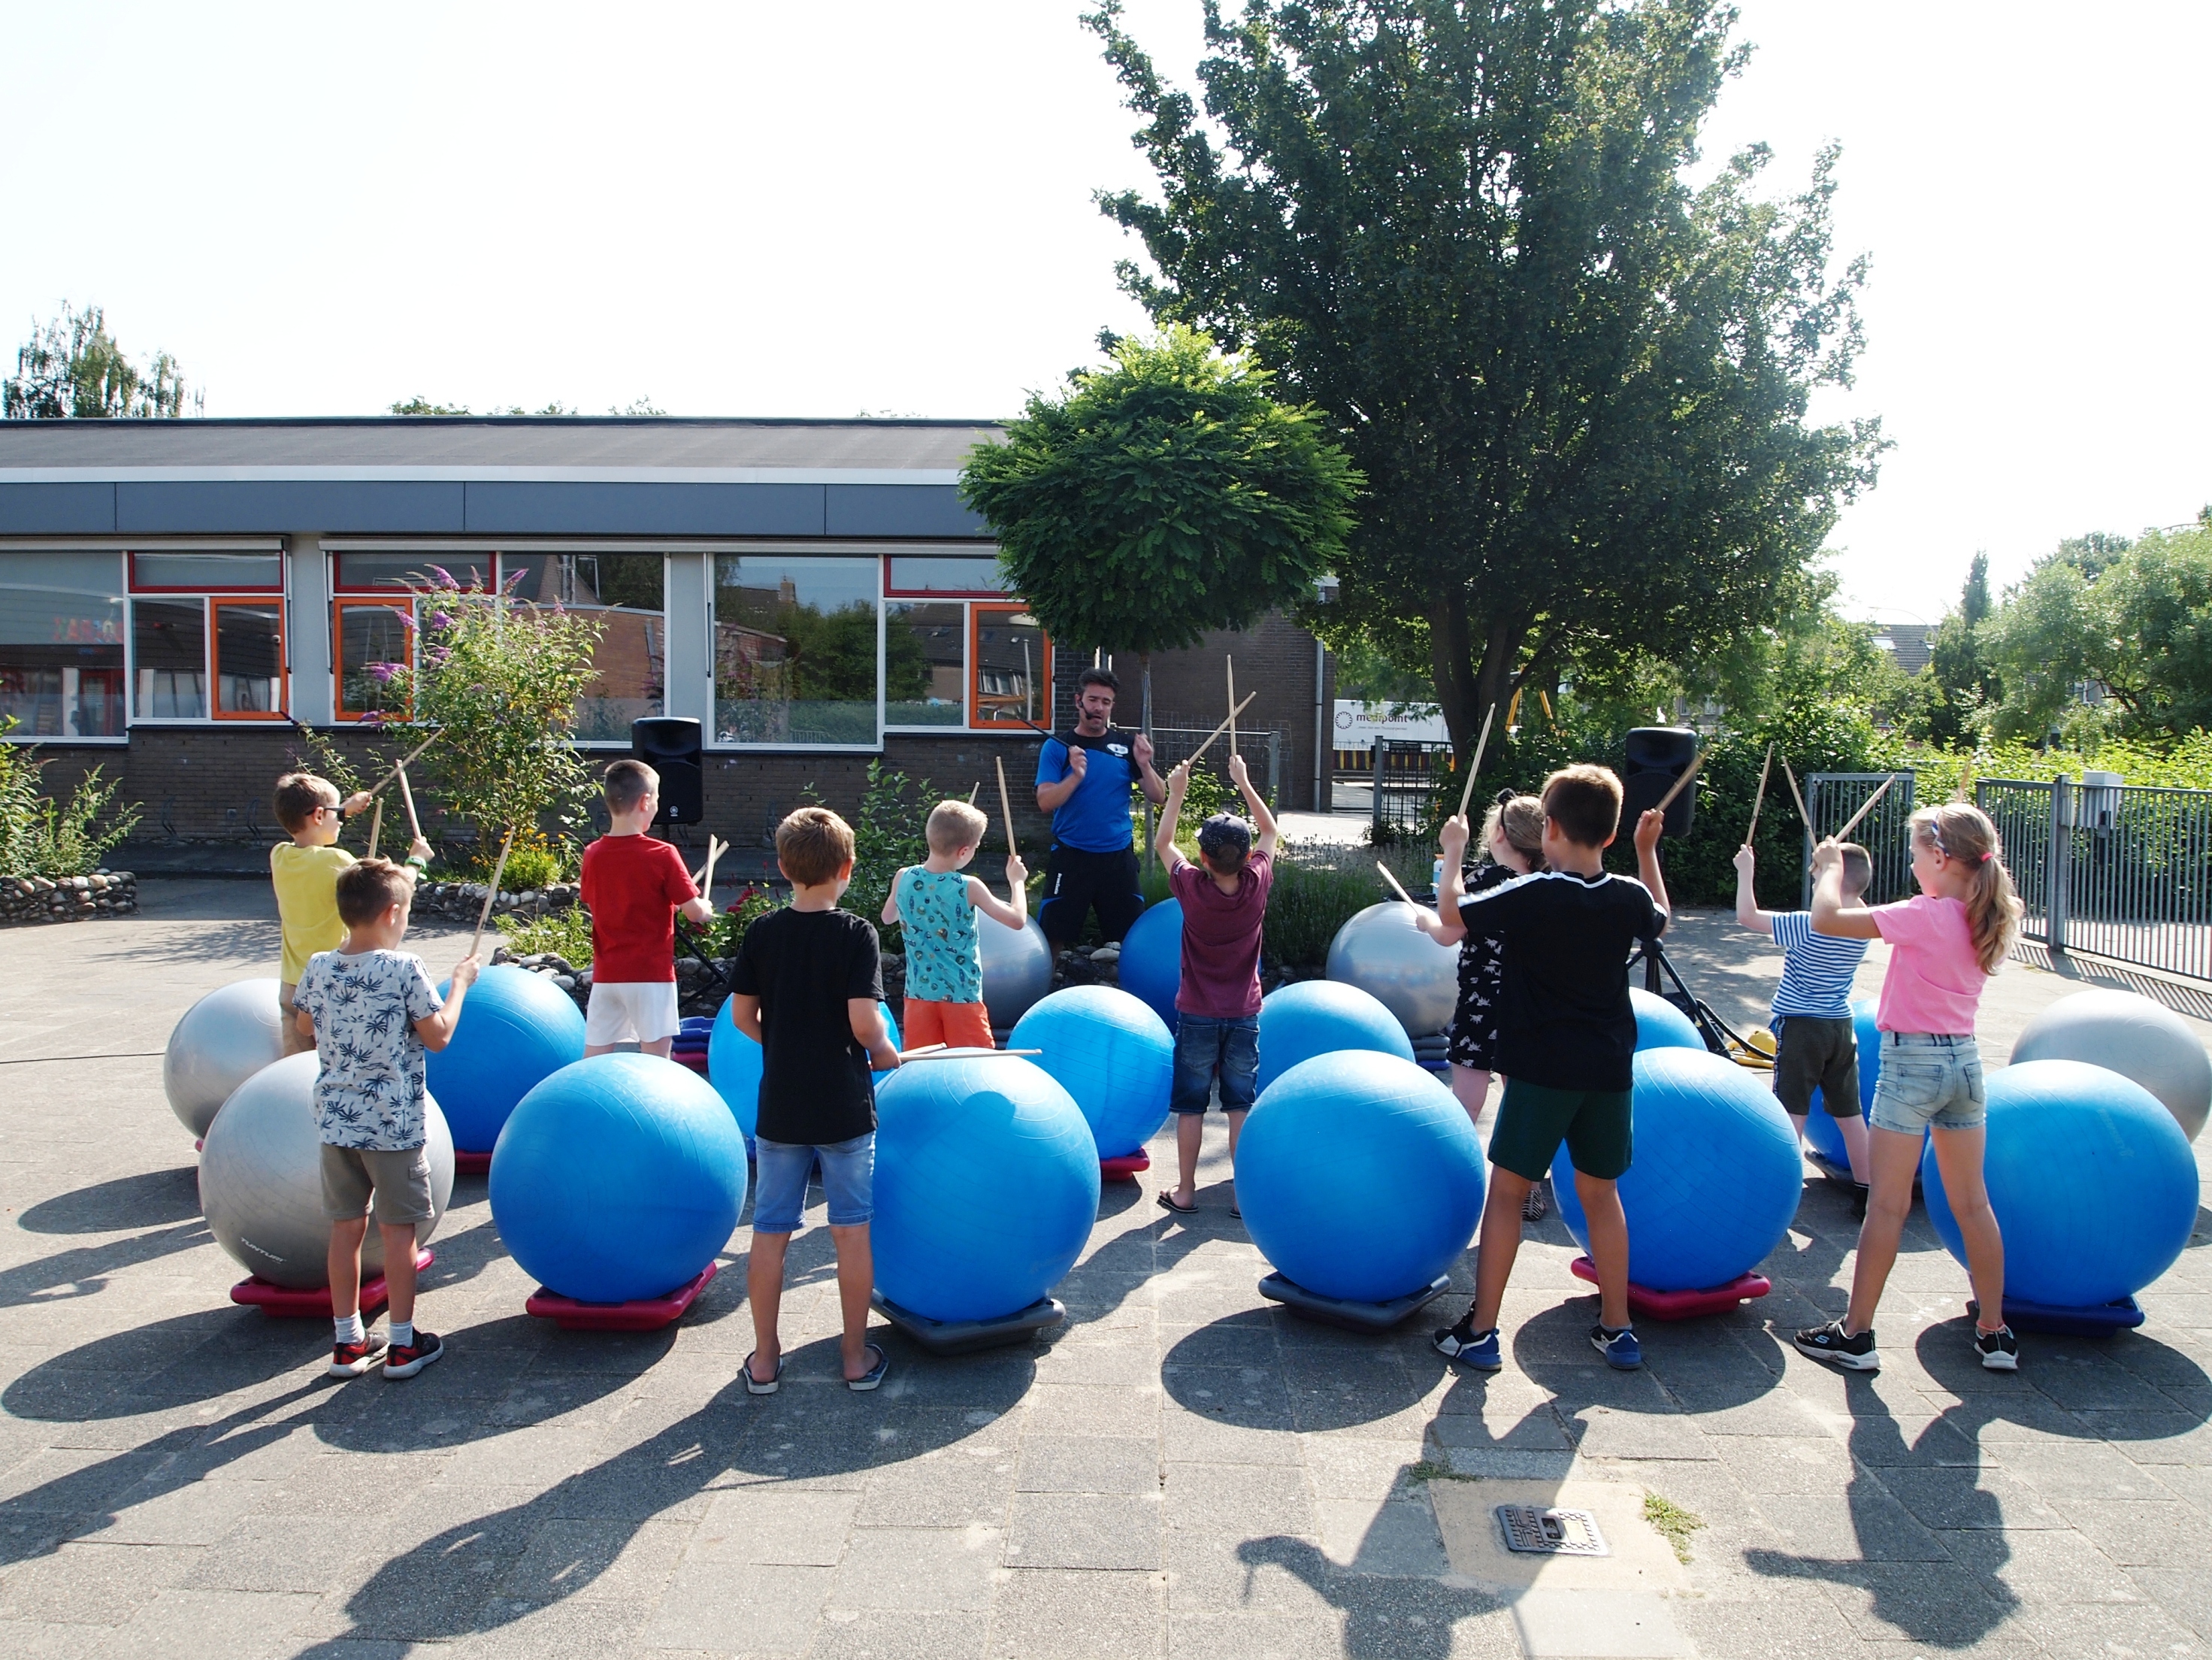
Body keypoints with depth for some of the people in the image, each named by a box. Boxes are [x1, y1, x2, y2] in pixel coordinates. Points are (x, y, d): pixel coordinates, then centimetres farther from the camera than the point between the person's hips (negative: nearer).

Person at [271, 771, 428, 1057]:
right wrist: (416, 860, -3)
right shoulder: (335, 861, -18)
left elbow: (304, 836, 25)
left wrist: (345, 809, 26)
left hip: (292, 986, 6)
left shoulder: (279, 856, 1)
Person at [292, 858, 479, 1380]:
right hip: (394, 1123, -5)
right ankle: (404, 1344, 13)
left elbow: (305, 1028, 16)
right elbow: (438, 1036, -9)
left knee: (345, 1227, 13)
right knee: (398, 1230, 5)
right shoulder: (403, 969, -16)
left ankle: (348, 1341, 22)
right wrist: (460, 983, 2)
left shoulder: (317, 969, 0)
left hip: (337, 1121, 5)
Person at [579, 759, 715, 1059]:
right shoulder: (662, 855, -13)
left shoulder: (593, 855, 1)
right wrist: (706, 908, 12)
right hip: (650, 974, -4)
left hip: (606, 975, 5)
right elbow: (694, 913, -11)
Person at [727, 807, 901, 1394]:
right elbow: (864, 1023, -19)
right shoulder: (856, 933, -12)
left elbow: (742, 1015, 2)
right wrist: (889, 1057, 0)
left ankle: (765, 1359, 20)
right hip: (845, 1108, -2)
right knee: (852, 1231, 10)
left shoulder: (762, 933, -3)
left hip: (780, 1108, 3)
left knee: (770, 1232, 12)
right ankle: (857, 1356, 19)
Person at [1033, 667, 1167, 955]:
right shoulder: (1057, 747, -2)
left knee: (1128, 937, 8)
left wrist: (1144, 765, -15)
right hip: (1071, 855, -2)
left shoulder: (1126, 745, 4)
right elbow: (1045, 802, -11)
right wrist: (1075, 776, -27)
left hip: (1119, 856, 2)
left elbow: (1158, 797, 2)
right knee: (1055, 937, 0)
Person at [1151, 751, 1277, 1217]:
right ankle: (1242, 1193, 11)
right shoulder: (1257, 885, -11)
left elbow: (1163, 843, 2)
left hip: (1197, 1016, -1)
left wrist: (1177, 791, 7)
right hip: (1244, 1016, 2)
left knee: (1191, 1106, 8)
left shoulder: (1192, 888, -15)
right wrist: (1244, 783, 11)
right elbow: (1270, 830, 7)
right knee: (1241, 1106, 8)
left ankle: (1185, 1191, 15)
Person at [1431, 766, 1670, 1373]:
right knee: (1600, 1193, 17)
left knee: (1507, 1190, 4)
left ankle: (1481, 1332, 7)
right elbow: (1660, 918, 24)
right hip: (1609, 1070, 5)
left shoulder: (1530, 896, -14)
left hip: (1541, 1069, -4)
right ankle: (1616, 1329, 25)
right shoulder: (1629, 897, 0)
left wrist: (1454, 850, 12)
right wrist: (1648, 851, 32)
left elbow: (1452, 912, -2)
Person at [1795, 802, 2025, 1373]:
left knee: (1886, 1204, 0)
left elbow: (1827, 920, -20)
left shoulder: (1926, 916, -18)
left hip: (1913, 1060, -7)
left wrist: (1830, 867, -3)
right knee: (1971, 1202, 15)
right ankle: (1994, 1332, 23)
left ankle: (1856, 1334, 8)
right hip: (1964, 1060, 7)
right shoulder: (1983, 921, 5)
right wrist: (1839, 877, 11)